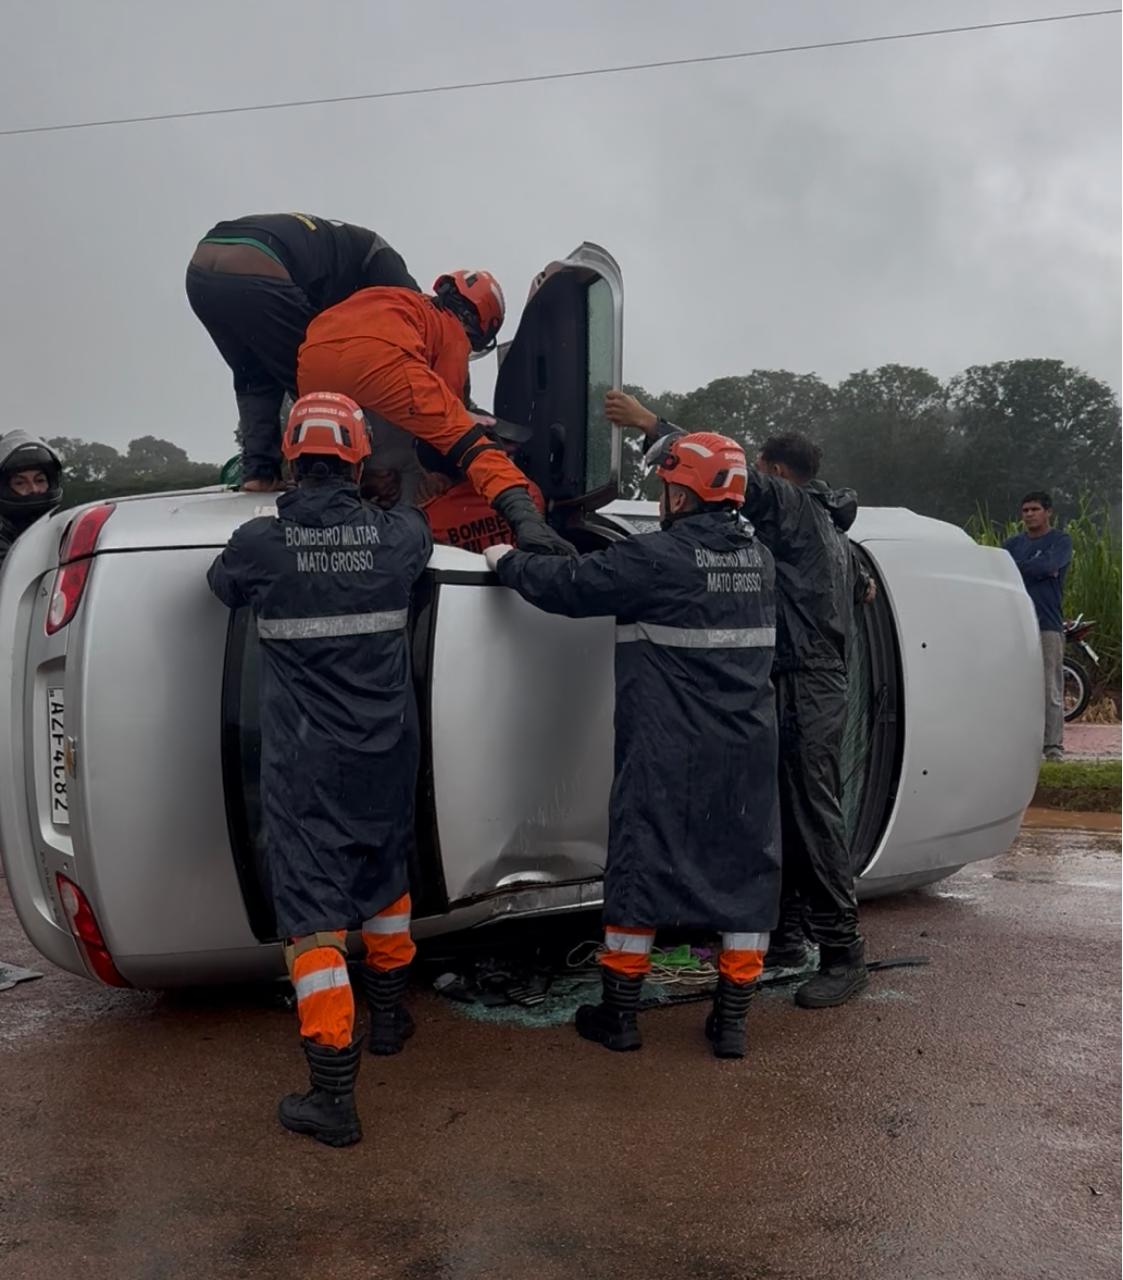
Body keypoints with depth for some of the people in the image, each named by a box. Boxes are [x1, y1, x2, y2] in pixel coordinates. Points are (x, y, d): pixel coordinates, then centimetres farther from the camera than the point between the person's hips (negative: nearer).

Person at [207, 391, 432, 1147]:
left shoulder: (259, 544, -12)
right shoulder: (397, 535, -5)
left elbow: (222, 584, 11)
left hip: (304, 764, -3)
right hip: (387, 753, 3)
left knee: (314, 911, 1)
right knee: (384, 877, 25)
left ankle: (334, 1092, 0)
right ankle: (389, 1016, 42)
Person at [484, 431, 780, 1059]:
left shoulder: (659, 558, -15)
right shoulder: (757, 556, 7)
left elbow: (567, 584, -12)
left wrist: (507, 560, 5)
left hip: (668, 754, -5)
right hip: (748, 752, 6)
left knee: (640, 865, 7)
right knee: (747, 870, 12)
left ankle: (619, 1013, 19)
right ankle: (732, 1019, 19)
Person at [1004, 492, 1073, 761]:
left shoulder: (1061, 541, 4)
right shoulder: (1013, 543, 18)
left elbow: (1047, 565, -15)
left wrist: (1016, 568, -3)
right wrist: (1034, 569, -6)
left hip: (1048, 624, -4)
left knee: (1051, 690, -5)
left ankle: (1053, 745, -3)